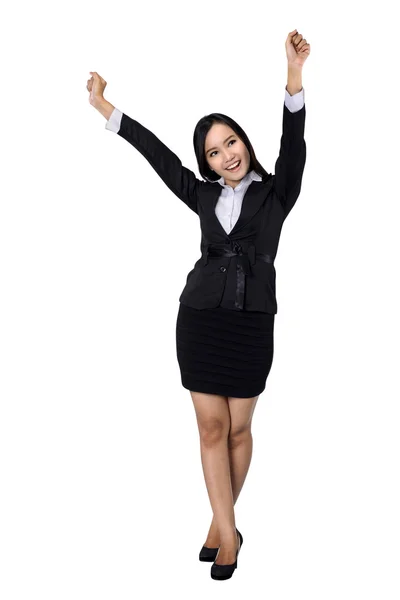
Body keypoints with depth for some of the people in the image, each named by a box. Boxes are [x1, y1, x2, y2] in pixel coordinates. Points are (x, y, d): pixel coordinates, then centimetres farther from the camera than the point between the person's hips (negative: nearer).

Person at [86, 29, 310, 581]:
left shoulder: (276, 191, 4)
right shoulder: (206, 196, 11)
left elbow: (294, 142, -12)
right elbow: (156, 153, 13)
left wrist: (294, 78, -27)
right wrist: (104, 108, 14)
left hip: (252, 322, -2)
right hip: (200, 317, 2)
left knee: (238, 428, 5)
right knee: (212, 427, 0)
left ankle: (222, 523, 19)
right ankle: (227, 532, 6)